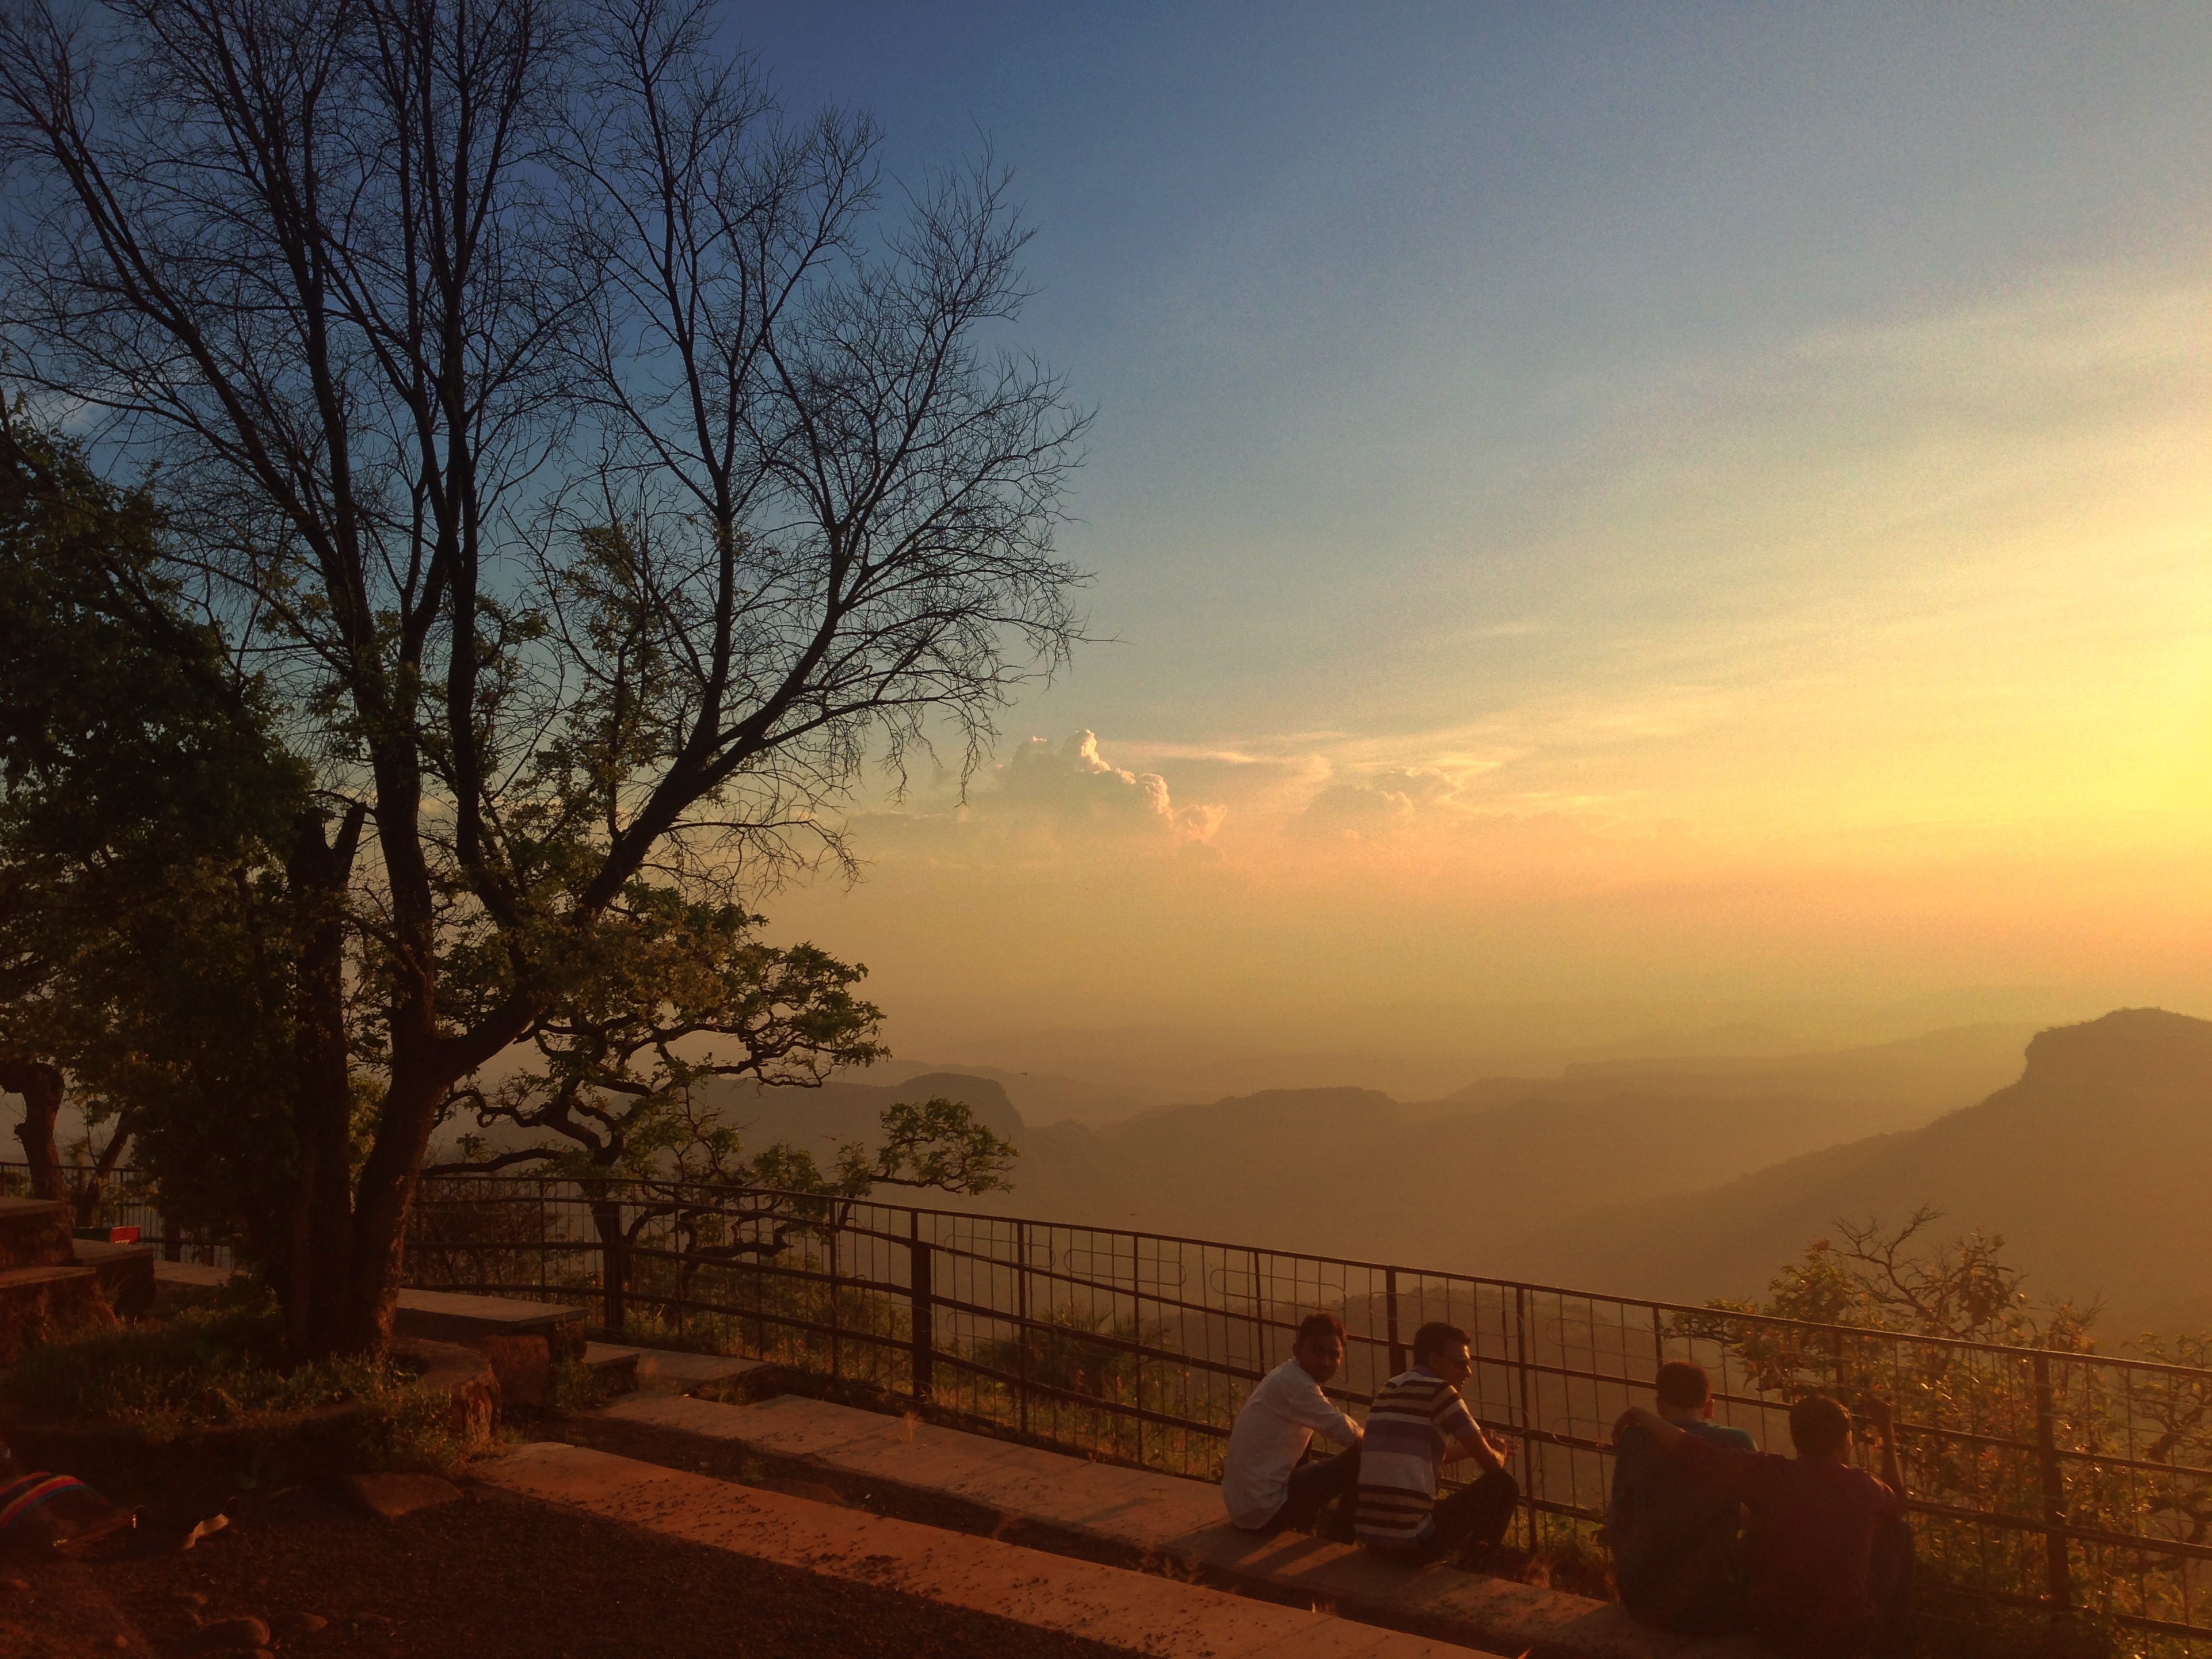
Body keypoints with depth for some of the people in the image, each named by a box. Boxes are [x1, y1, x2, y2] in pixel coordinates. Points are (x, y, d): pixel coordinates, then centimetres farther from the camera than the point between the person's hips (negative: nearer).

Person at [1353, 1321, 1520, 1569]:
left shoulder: (1389, 1389, 13)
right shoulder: (1438, 1390, -9)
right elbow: (1492, 1463, -2)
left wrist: (1471, 1448, 26)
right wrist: (1500, 1452, 19)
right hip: (1412, 1541, -8)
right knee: (1503, 1486, 7)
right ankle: (1470, 1569, 19)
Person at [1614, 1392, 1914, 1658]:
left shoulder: (1769, 1475, -16)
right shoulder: (1865, 1488, -12)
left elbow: (1684, 1446, -18)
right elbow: (1898, 1501, 14)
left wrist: (1639, 1413, -3)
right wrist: (1887, 1432, 20)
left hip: (1775, 1626, 0)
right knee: (1898, 1533, 18)